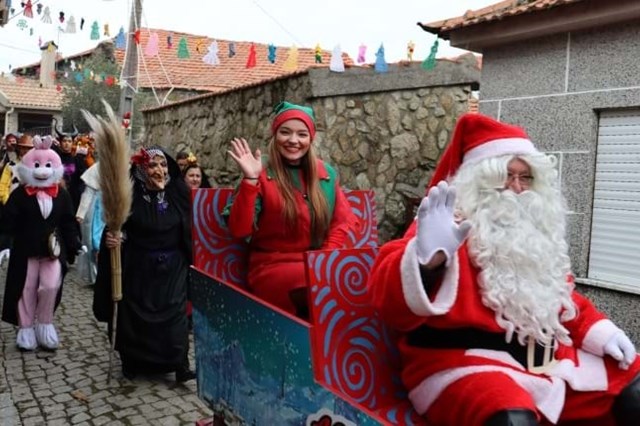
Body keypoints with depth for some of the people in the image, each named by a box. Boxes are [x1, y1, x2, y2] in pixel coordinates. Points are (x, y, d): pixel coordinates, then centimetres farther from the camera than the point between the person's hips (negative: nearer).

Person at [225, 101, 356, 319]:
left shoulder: (326, 173, 10)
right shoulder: (261, 175, -2)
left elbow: (342, 220, 11)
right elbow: (239, 230, -10)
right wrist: (250, 180, -19)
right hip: (273, 268, -4)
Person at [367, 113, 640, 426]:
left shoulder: (534, 232, 15)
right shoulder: (450, 224, -11)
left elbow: (560, 295, 30)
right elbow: (390, 298, -25)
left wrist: (599, 332, 14)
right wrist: (428, 257, -44)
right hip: (465, 363, -8)